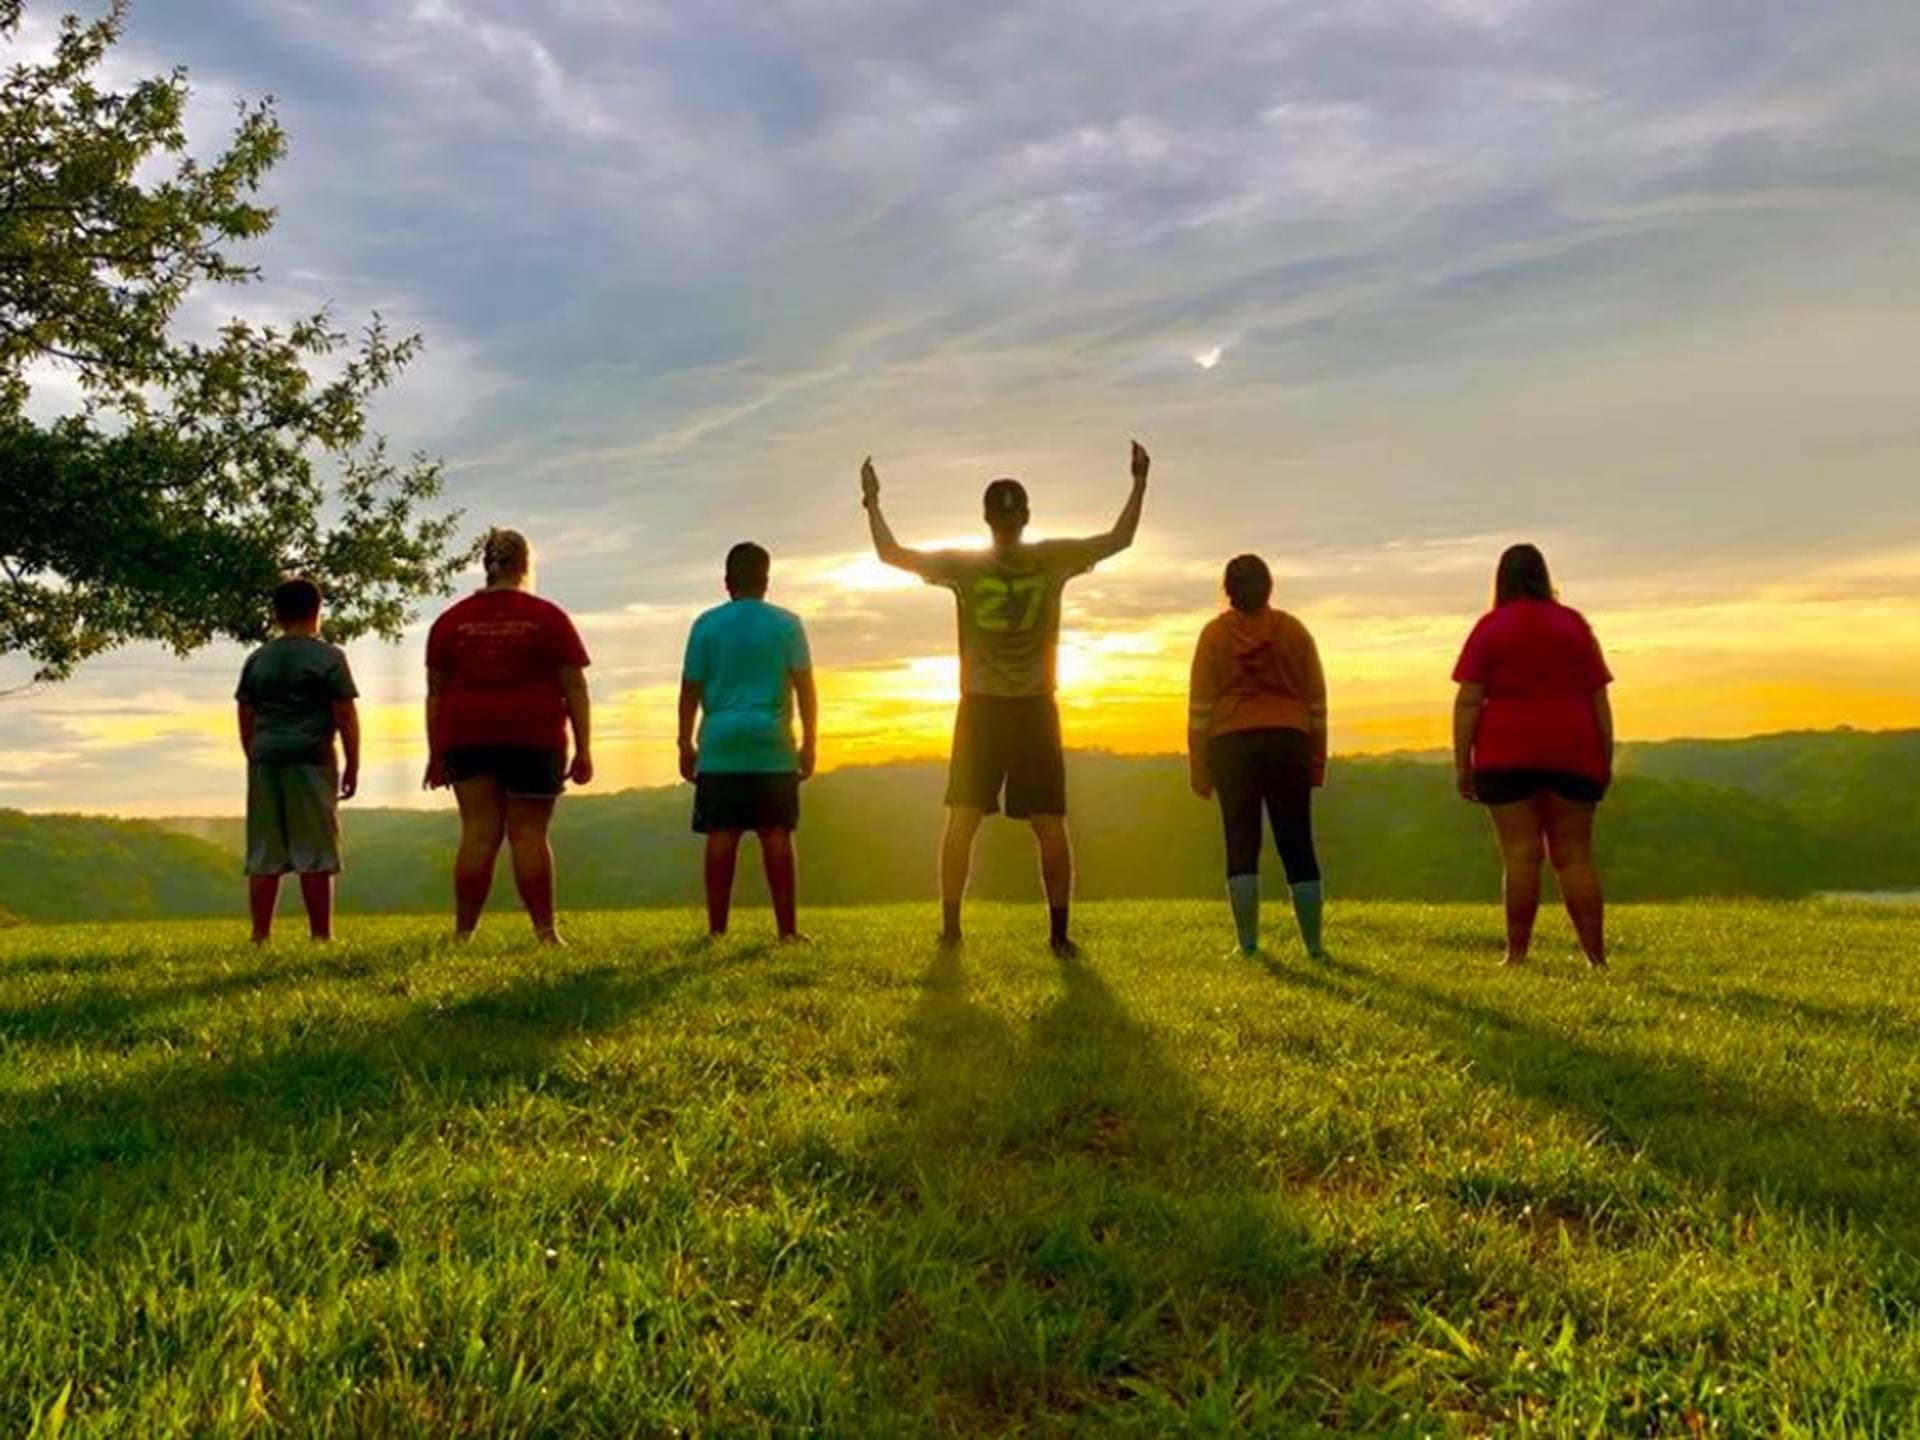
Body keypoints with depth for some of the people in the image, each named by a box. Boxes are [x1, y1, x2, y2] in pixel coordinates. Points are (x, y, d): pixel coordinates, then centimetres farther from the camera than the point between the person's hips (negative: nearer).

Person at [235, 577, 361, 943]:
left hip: (265, 761, 4)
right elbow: (345, 716, -5)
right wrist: (352, 766, 1)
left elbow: (245, 720, 13)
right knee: (315, 856, -1)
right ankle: (321, 935, 0)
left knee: (263, 857, 7)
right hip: (312, 761, -4)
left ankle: (260, 937, 8)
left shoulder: (257, 659, 12)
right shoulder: (328, 657, -2)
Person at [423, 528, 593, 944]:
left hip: (467, 737, 2)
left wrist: (435, 754, 12)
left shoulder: (451, 620, 8)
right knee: (529, 833, 0)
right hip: (534, 738, -2)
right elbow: (574, 688, -1)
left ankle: (463, 933, 0)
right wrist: (583, 750, 1)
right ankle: (545, 933, -1)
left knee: (478, 833, 2)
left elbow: (435, 692, 8)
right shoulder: (548, 617, 2)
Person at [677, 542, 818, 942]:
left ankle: (717, 929, 2)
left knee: (721, 835, 2)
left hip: (720, 747, 1)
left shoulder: (707, 624, 4)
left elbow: (690, 689, 4)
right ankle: (787, 929, 1)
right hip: (772, 747, 0)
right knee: (776, 835, 2)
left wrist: (686, 744, 10)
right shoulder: (786, 623, 2)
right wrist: (810, 743, 3)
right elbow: (804, 685, -1)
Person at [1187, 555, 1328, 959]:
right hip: (1289, 742, 1)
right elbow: (1317, 701, 7)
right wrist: (1317, 760, 13)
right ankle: (1313, 943, 8)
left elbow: (1200, 707, 0)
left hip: (1232, 744, -1)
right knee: (1297, 846, 6)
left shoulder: (1215, 634, 3)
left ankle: (1248, 943, 0)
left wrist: (1198, 767, 5)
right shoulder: (1293, 630, 7)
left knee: (1241, 844, 4)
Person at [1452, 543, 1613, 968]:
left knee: (1520, 854, -6)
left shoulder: (1490, 627, 2)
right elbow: (1599, 699, 9)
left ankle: (1517, 956, -7)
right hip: (1571, 753, 3)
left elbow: (1468, 701, -4)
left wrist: (1462, 763, -2)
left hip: (1507, 754, -2)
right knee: (1575, 856, 3)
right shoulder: (1574, 624, 11)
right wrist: (1606, 760, 12)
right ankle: (1597, 957, -1)